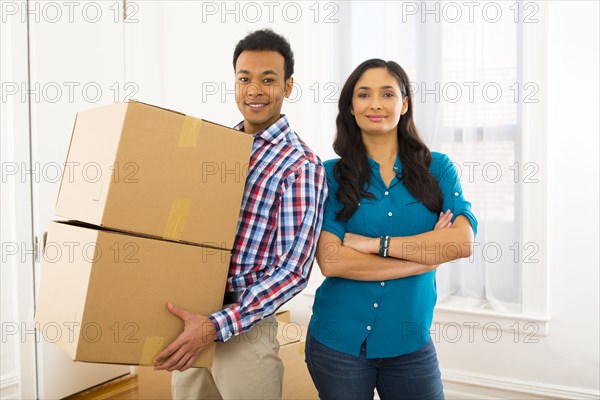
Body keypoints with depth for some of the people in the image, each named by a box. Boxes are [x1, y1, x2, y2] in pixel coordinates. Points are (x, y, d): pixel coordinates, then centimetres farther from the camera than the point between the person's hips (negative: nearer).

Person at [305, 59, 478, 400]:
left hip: (409, 344, 1)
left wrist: (374, 243, -17)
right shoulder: (332, 174, -4)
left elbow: (463, 241, -13)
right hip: (338, 342, -1)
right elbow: (330, 260, -16)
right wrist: (427, 255, -14)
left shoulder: (437, 168, 1)